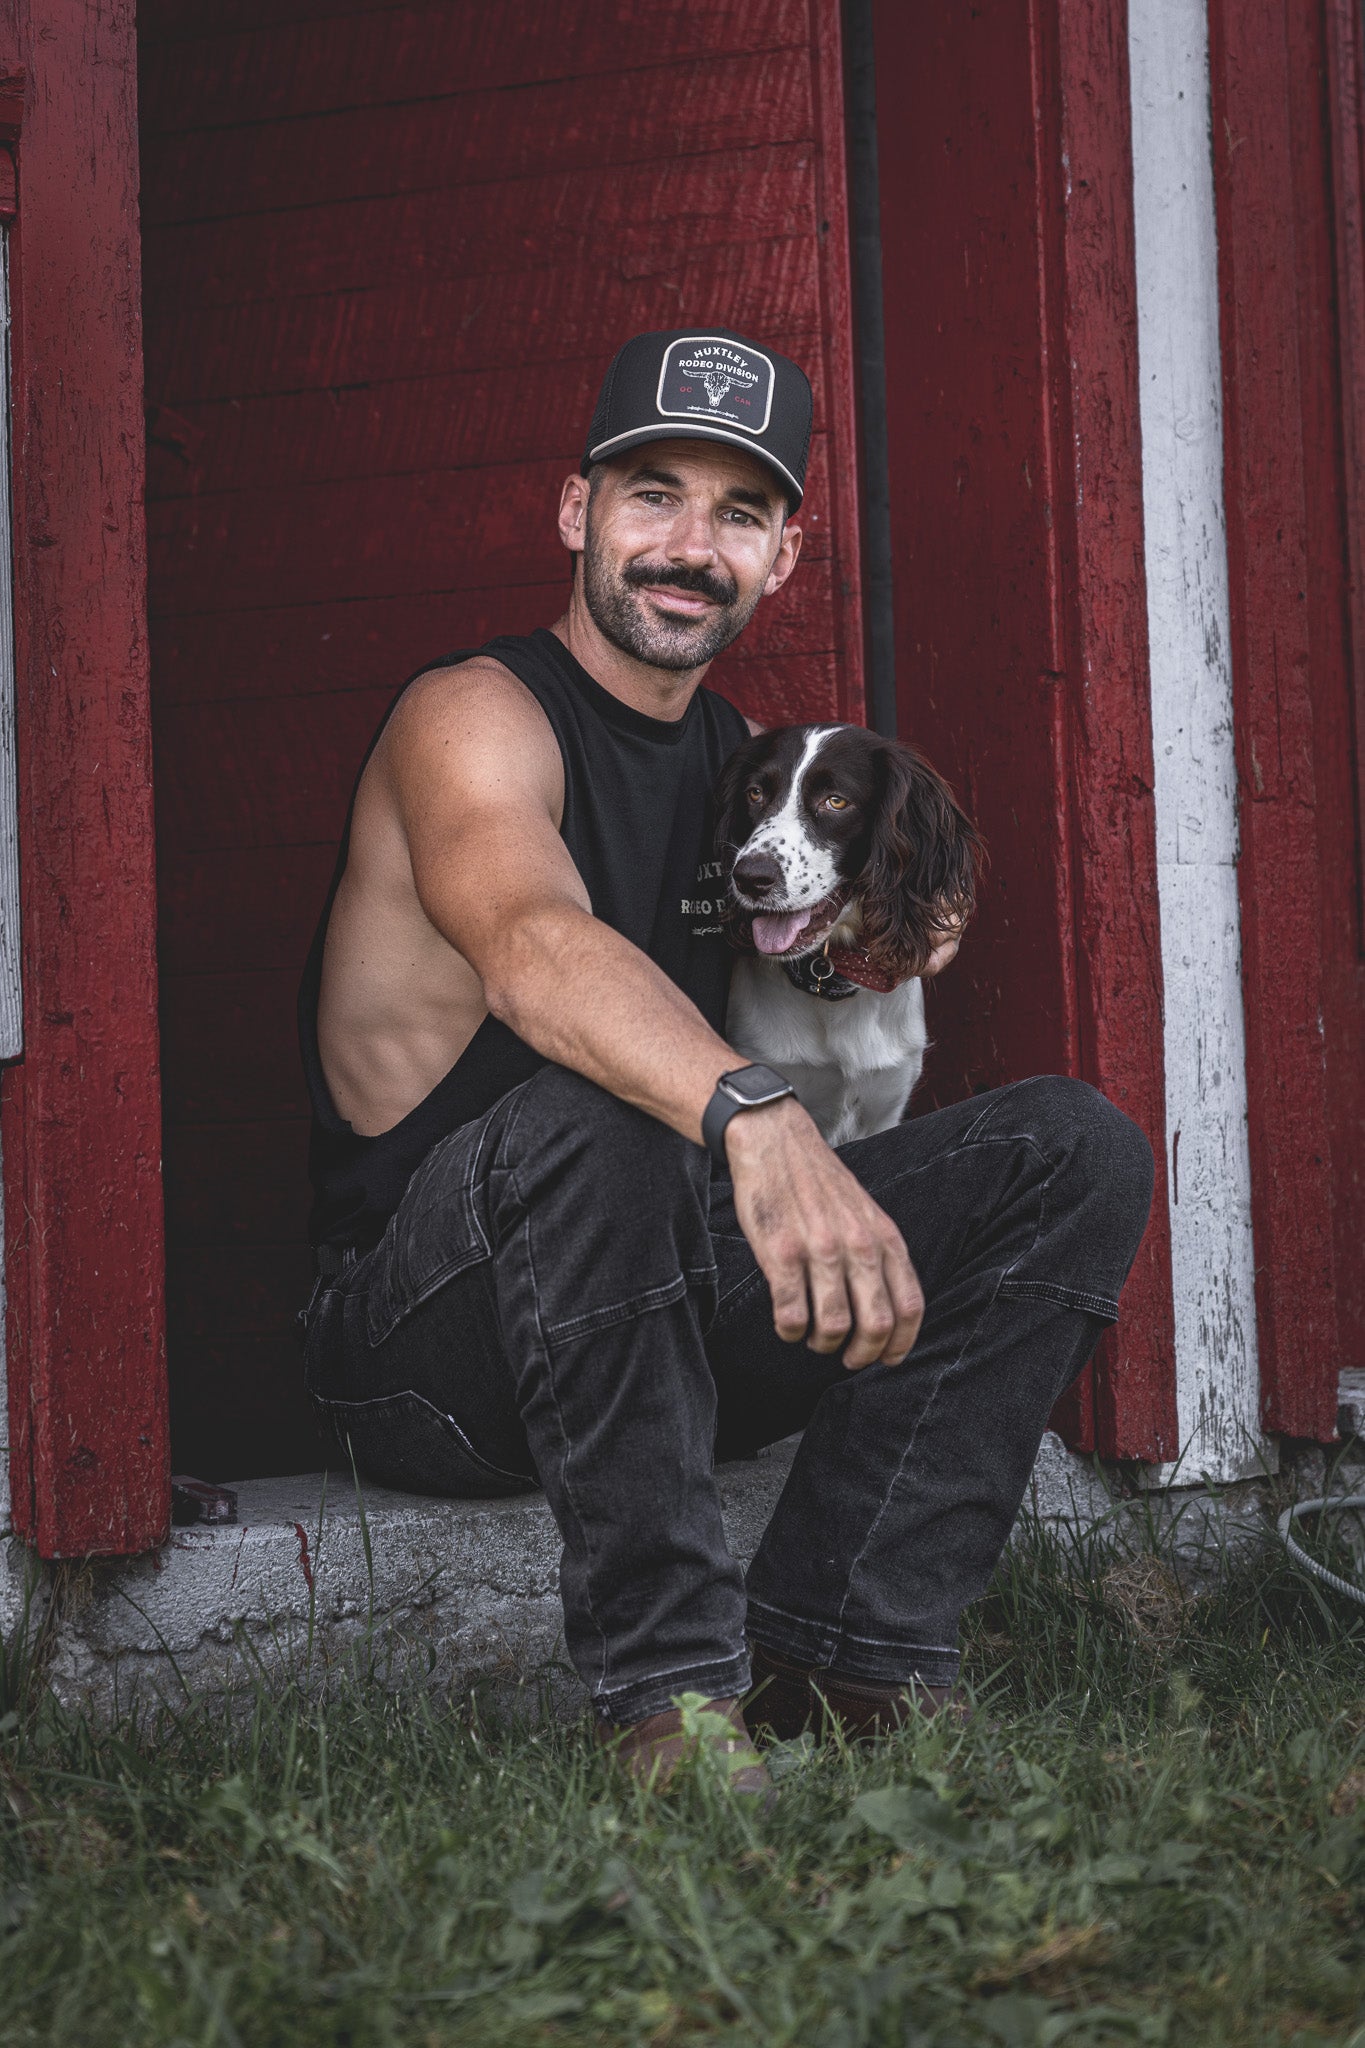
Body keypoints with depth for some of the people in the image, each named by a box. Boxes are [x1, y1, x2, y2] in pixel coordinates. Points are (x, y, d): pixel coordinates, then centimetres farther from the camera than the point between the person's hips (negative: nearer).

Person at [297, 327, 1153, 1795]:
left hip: (653, 1315, 7)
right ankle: (665, 1689, -30)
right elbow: (534, 949, -36)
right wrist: (756, 1117, -54)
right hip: (423, 1336, -7)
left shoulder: (748, 762, 11)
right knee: (589, 1110, -39)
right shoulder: (473, 716, -13)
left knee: (1074, 1149, -5)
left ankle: (841, 1651, -13)